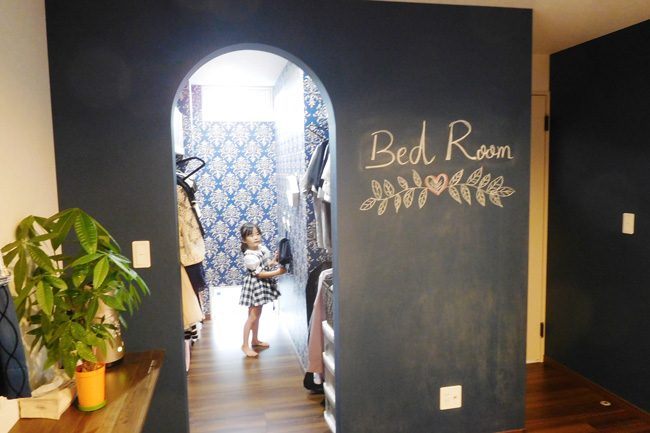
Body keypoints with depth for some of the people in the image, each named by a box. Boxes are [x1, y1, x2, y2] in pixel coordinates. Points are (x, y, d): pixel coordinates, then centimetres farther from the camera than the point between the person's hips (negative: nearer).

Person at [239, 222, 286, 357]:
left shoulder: (263, 248, -1)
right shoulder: (249, 257, -25)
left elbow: (268, 264, 13)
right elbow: (260, 274, -22)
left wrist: (276, 258, -5)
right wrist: (278, 272, -23)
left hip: (262, 285, 8)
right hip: (255, 285, -8)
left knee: (257, 314, 19)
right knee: (252, 316, -1)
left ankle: (255, 340, 34)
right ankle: (245, 345, 11)